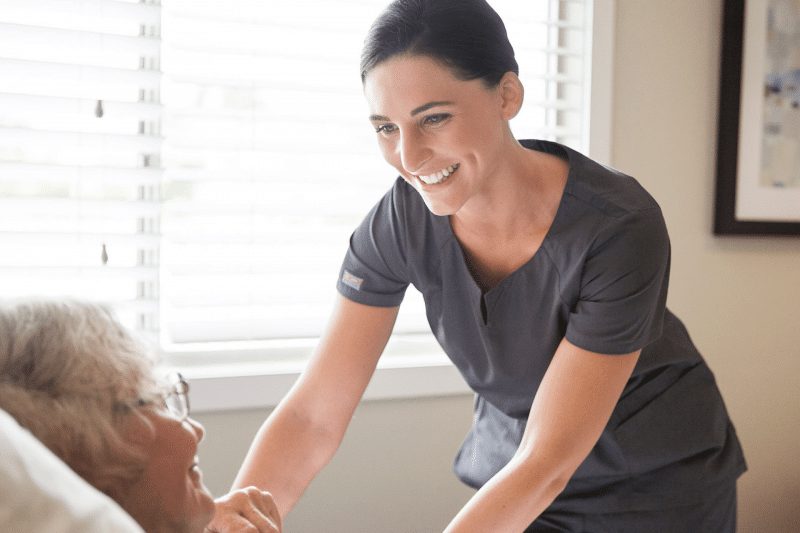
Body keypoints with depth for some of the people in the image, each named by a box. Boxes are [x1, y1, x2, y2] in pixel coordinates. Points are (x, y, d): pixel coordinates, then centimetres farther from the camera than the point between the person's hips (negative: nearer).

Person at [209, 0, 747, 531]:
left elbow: (547, 464, -31)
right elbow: (312, 415, -19)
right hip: (509, 479, 4)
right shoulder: (400, 222, -18)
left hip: (661, 484, -3)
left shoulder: (621, 228, -31)